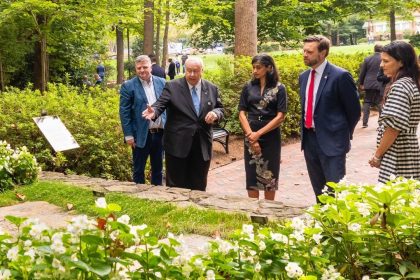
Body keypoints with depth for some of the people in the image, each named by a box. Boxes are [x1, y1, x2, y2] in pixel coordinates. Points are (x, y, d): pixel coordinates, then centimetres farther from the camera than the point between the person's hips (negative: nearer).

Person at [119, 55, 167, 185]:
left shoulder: (161, 82, 5)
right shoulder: (128, 86, -6)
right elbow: (124, 112, -7)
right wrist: (128, 135, -11)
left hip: (160, 133, 3)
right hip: (141, 134, -3)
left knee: (158, 168, 15)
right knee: (138, 169, 8)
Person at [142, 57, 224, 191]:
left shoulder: (212, 89, 7)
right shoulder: (172, 86, -2)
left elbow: (220, 109, 12)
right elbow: (161, 104, -11)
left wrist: (215, 113, -11)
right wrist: (154, 111, -33)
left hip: (202, 146, 3)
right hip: (178, 144, -2)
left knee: (198, 188, 11)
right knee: (175, 186, 5)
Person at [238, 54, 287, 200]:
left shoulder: (279, 88, -2)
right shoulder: (248, 87, 5)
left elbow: (280, 116, -8)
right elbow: (242, 113, 3)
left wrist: (259, 133, -12)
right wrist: (251, 135, -10)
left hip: (270, 137, -2)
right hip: (250, 137, 2)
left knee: (269, 175, 5)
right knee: (252, 175, 4)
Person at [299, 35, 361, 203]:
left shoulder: (340, 76, -12)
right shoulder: (303, 77, 10)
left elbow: (354, 109, -6)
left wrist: (344, 134, 2)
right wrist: (305, 131, 15)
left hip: (332, 140, -7)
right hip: (309, 139, 7)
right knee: (318, 189, 16)